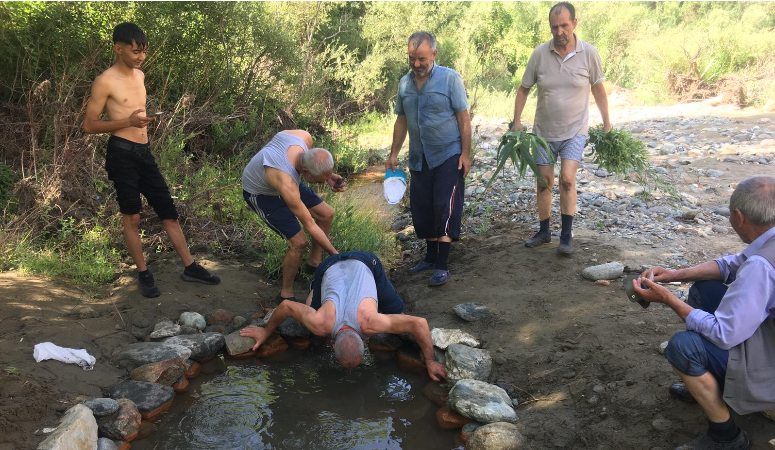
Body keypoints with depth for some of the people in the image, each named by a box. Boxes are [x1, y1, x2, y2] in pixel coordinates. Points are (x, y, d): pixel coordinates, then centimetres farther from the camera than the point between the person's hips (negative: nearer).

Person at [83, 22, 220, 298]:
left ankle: (190, 268, 12)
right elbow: (89, 126, -9)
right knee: (132, 217, 1)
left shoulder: (140, 76, 14)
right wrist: (127, 122, -20)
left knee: (168, 211, 6)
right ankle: (143, 274, 13)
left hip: (144, 153, 7)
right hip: (122, 154, -7)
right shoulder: (105, 82, -9)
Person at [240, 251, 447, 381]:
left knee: (397, 315, 7)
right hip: (330, 267, 1)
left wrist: (430, 362, -29)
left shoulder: (369, 323, -40)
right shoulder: (319, 325, -36)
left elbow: (419, 323, -37)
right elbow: (285, 306, -19)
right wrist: (265, 331, -3)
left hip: (365, 263, 0)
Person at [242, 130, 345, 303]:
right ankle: (286, 294, 5)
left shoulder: (304, 137, -28)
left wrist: (329, 177, -15)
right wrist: (336, 255, -22)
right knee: (299, 242, -16)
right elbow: (310, 226, -31)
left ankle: (314, 262, 28)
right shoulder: (287, 183, -43)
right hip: (261, 194, -8)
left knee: (327, 214, 8)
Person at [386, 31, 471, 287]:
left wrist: (465, 154, -13)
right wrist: (393, 155, 11)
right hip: (419, 159, 5)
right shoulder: (405, 83, 6)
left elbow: (464, 118, -8)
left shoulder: (450, 78, -8)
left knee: (445, 209, -8)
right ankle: (431, 257, 25)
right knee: (422, 210, 9)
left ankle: (442, 266, -1)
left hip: (448, 156, -5)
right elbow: (401, 121, 13)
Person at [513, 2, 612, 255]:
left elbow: (598, 89, 4)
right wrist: (517, 121, -4)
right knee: (543, 182, 9)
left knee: (567, 179, -16)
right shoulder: (539, 54, -8)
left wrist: (607, 123, 8)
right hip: (544, 131, 2)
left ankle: (566, 235, -3)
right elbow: (524, 89, 2)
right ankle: (544, 232, 25)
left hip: (575, 131, -2)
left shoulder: (589, 53, -8)